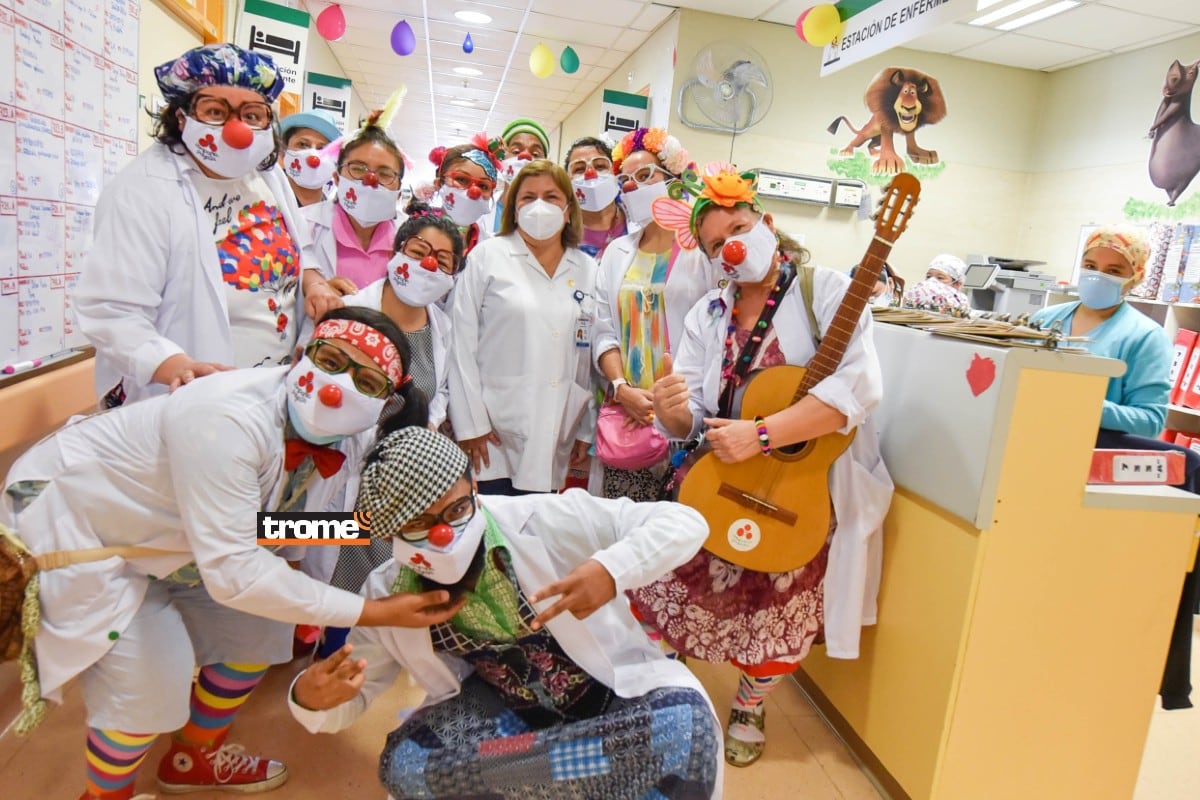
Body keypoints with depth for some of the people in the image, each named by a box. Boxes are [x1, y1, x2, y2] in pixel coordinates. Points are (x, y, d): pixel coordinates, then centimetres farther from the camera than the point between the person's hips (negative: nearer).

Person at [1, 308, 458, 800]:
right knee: (150, 680, -14)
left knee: (258, 626, 7)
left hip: (158, 532, 7)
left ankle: (194, 757, 34)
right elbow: (234, 572, -41)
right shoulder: (229, 420, -40)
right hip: (68, 513, -7)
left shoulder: (348, 443, -16)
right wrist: (372, 612, -38)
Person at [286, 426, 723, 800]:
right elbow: (352, 698, 2)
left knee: (686, 725, -33)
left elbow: (684, 522, -23)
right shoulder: (386, 597, -11)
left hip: (615, 692, -3)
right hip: (511, 711, 3)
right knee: (405, 762, -24)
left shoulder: (544, 520, -24)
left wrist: (611, 568, -41)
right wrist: (312, 700, -23)